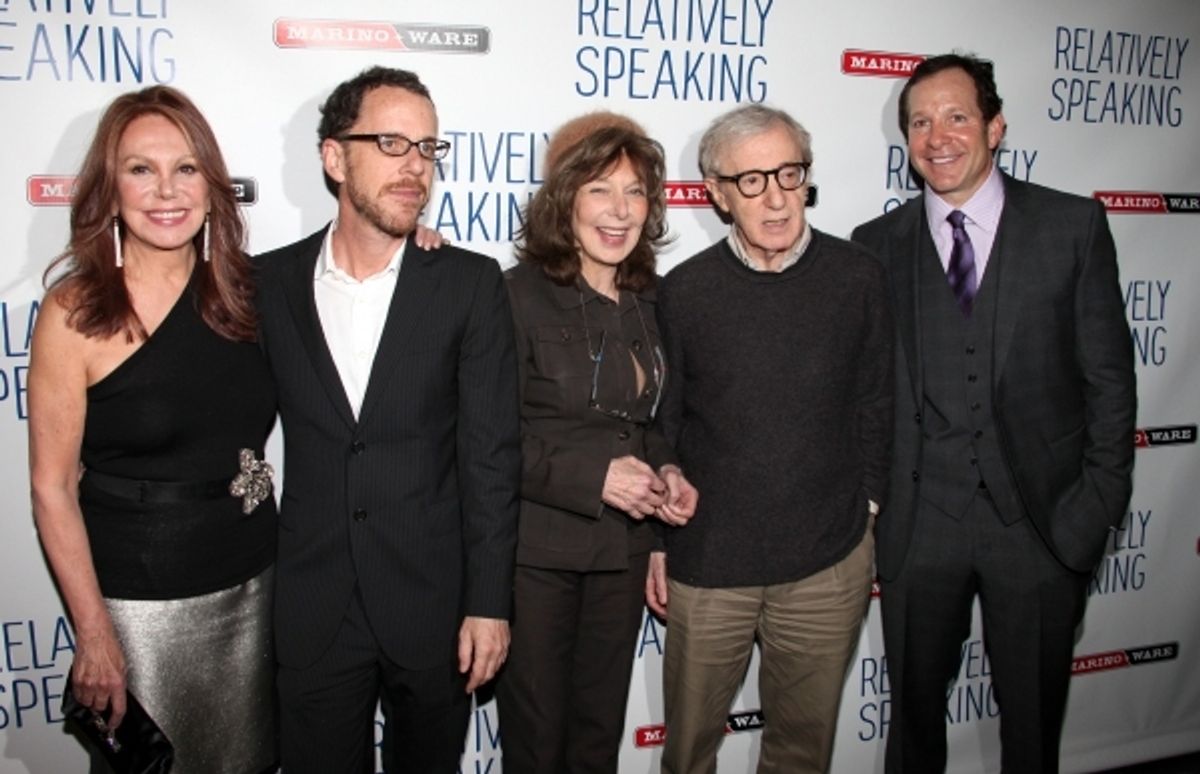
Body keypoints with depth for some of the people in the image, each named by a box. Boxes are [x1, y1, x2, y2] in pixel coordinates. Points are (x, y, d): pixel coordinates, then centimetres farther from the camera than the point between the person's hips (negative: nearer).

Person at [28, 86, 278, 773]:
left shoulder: (242, 290, -1)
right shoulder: (76, 312, -12)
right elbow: (53, 488, -9)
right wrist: (93, 633, -11)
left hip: (254, 584, 4)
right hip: (140, 599, -4)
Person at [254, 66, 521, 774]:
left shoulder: (470, 283, -5)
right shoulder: (269, 283, 0)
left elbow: (490, 453, -7)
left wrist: (489, 602, -9)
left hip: (433, 604, -1)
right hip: (310, 608, 1)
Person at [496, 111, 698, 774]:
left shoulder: (645, 301, 6)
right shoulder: (520, 294, -14)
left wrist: (662, 470, -2)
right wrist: (594, 475, -22)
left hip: (623, 548, 6)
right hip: (534, 550, -5)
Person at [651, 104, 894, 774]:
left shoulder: (858, 277, -3)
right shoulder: (684, 291, -5)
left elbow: (875, 406, 6)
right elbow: (659, 424, 2)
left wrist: (866, 508, 7)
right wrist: (657, 540, 5)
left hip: (828, 564, 1)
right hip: (707, 565, 0)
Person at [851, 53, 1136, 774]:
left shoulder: (1073, 225, -2)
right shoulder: (876, 245, 1)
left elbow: (1109, 379, -1)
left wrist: (1096, 510, -4)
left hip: (1041, 519, 0)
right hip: (919, 525, 1)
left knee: (1034, 715, 15)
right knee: (914, 708, 16)